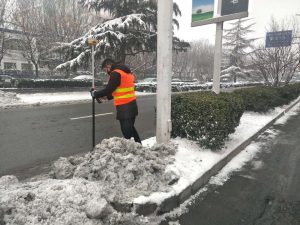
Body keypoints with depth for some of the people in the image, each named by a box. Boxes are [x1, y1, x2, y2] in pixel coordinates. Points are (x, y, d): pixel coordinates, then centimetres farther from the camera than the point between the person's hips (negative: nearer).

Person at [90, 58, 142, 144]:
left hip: (124, 107, -10)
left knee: (127, 131, -5)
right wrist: (107, 96, 15)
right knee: (130, 129, 20)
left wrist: (95, 94, 2)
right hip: (131, 105, 10)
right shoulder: (125, 72, 18)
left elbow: (108, 89, -14)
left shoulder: (116, 73, -12)